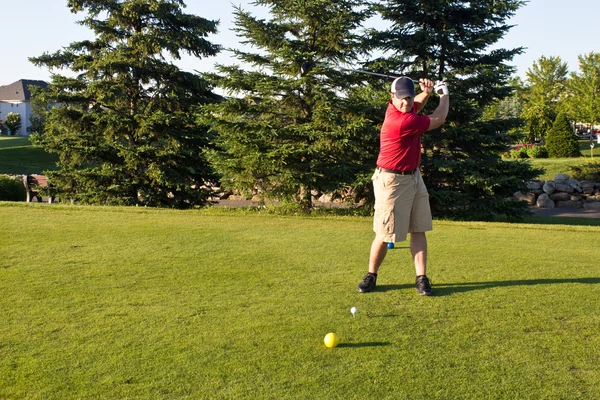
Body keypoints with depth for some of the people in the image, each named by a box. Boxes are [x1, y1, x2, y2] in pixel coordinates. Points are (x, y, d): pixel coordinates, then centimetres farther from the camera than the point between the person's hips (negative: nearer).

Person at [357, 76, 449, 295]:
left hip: (414, 177, 9)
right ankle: (371, 275, 17)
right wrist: (444, 94, 6)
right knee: (385, 234, -1)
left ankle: (421, 278, 6)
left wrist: (427, 93, 3)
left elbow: (416, 106, 26)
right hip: (392, 181, -9)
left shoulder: (395, 107, 0)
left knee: (419, 229, 3)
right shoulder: (402, 122, -25)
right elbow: (438, 120, -11)